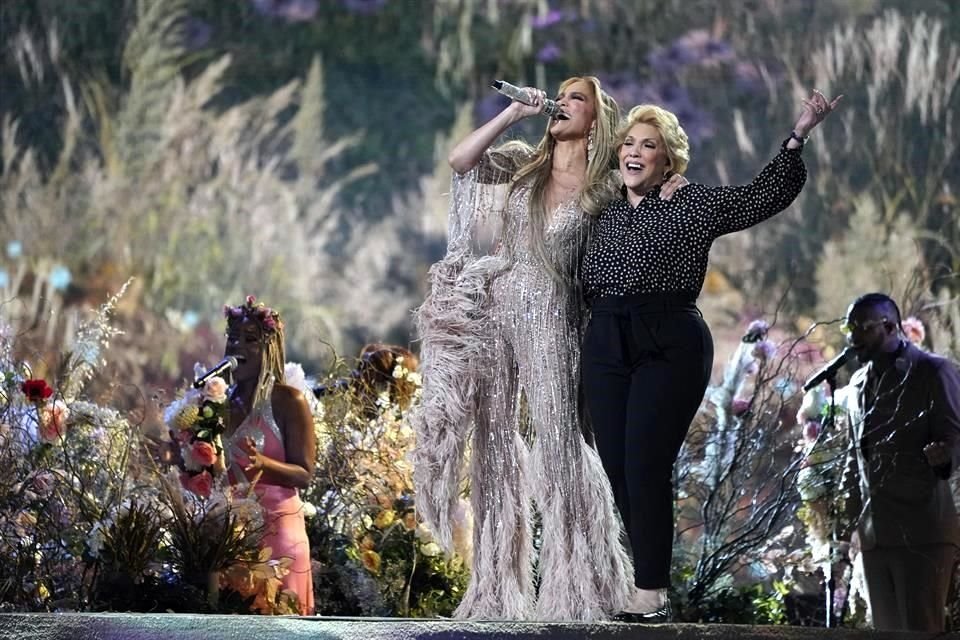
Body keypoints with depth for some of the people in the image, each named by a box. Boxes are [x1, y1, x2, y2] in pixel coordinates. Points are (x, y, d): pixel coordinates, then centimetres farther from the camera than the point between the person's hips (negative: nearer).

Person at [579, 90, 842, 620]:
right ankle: (648, 574, 9)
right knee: (617, 469, 0)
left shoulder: (694, 206, 6)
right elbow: (589, 286, 25)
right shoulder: (606, 214, 18)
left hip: (669, 345, -5)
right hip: (606, 347, 5)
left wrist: (797, 137, -6)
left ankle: (652, 592, -10)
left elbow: (767, 196, 2)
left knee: (645, 467, -13)